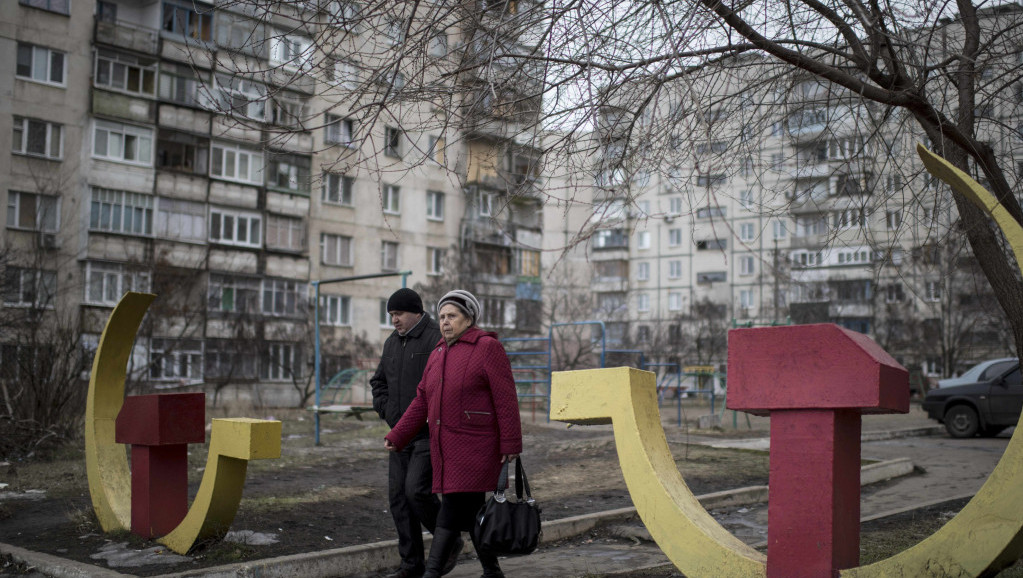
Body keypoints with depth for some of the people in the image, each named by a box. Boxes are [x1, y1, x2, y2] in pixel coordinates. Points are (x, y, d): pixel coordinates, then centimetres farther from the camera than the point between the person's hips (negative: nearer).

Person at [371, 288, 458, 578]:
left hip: (430, 434, -8)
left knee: (416, 491, -16)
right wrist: (386, 409, 10)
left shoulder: (437, 339, -12)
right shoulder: (392, 342, 14)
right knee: (398, 497, 6)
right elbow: (378, 380, 25)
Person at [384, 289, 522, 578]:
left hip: (475, 445, -7)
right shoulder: (438, 355, 14)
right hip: (446, 447, 7)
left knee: (453, 507, -11)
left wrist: (511, 444, -15)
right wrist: (396, 437, 7)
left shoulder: (487, 348, -7)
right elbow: (422, 402, 14)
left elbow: (506, 399, -12)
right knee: (470, 509, 12)